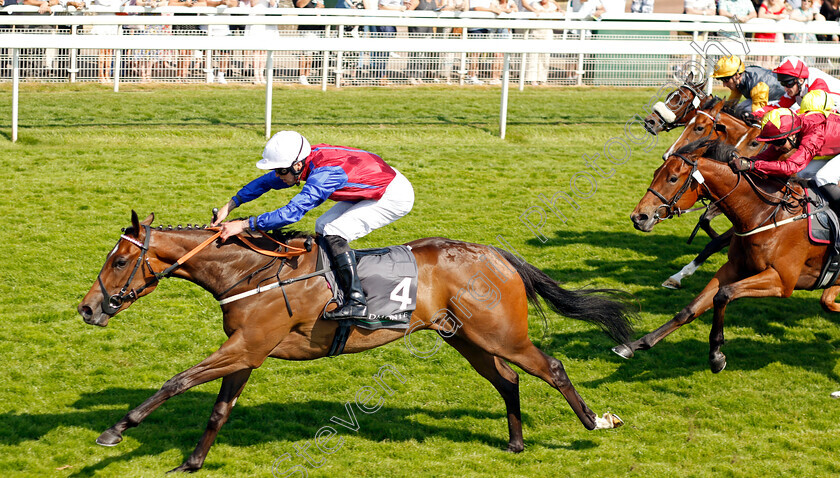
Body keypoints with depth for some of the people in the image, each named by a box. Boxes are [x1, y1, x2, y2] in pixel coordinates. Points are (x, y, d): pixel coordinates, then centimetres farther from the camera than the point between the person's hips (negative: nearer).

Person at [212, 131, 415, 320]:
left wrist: (244, 225, -39)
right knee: (322, 227, 8)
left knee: (334, 233, -19)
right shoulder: (309, 160, -7)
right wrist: (230, 205, 3)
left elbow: (292, 212, -40)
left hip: (395, 196, -10)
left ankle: (356, 302, -20)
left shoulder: (325, 173, -34)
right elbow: (267, 181, 7)